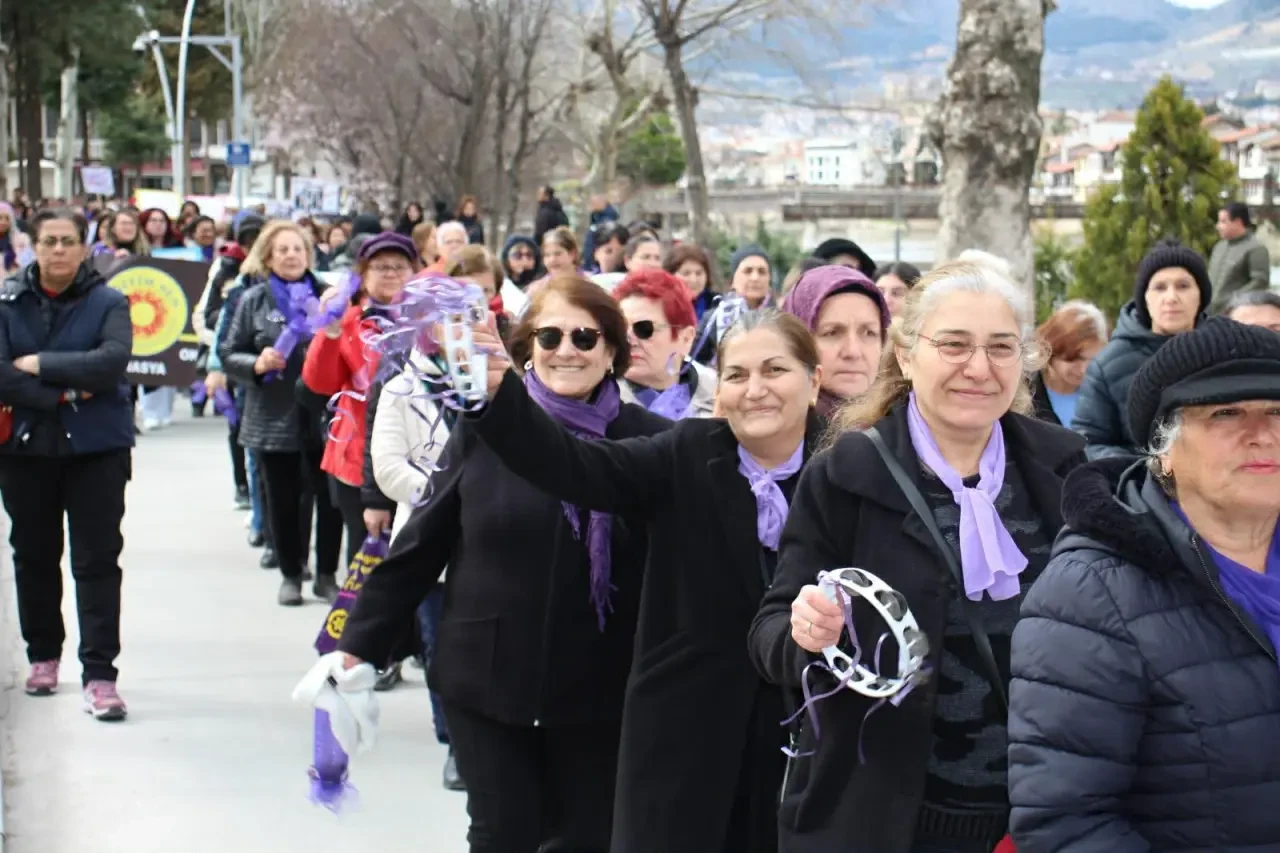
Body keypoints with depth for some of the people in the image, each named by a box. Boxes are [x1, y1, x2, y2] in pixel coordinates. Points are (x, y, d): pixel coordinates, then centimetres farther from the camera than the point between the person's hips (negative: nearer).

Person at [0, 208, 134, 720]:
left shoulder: (108, 303, -2)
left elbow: (112, 362, -19)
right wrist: (63, 394, -18)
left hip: (96, 448, -2)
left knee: (98, 561, -4)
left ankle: (99, 675, -4)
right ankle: (43, 655, 32)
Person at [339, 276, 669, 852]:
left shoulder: (647, 439, -5)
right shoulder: (482, 426, -3)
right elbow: (422, 543, 2)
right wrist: (359, 644, 3)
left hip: (597, 690, 0)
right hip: (484, 677, 0)